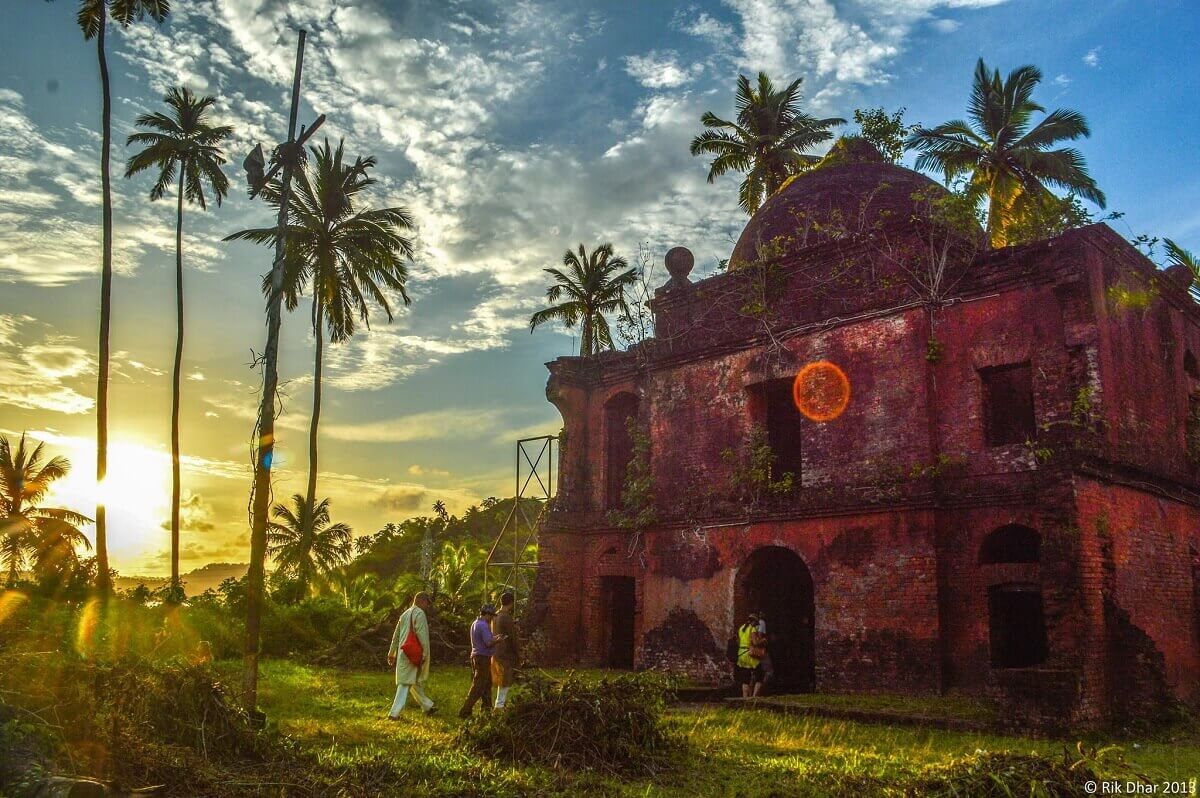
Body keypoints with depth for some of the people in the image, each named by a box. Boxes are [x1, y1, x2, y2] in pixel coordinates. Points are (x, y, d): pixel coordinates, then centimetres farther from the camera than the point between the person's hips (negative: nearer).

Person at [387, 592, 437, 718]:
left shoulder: (405, 614, 18)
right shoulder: (419, 613, -9)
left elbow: (396, 635, 21)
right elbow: (422, 635, -17)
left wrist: (392, 653, 26)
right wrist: (425, 654, -15)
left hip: (403, 652, 9)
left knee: (415, 682, 15)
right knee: (405, 683, -6)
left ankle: (428, 706, 26)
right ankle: (394, 713, -8)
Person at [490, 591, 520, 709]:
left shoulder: (495, 617, 8)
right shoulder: (507, 618, -19)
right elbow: (512, 638, -16)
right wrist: (518, 654, -7)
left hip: (496, 654, 8)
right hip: (505, 654, -8)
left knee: (502, 681, 16)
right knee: (505, 682, -1)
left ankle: (500, 703, 21)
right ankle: (499, 705, 1)